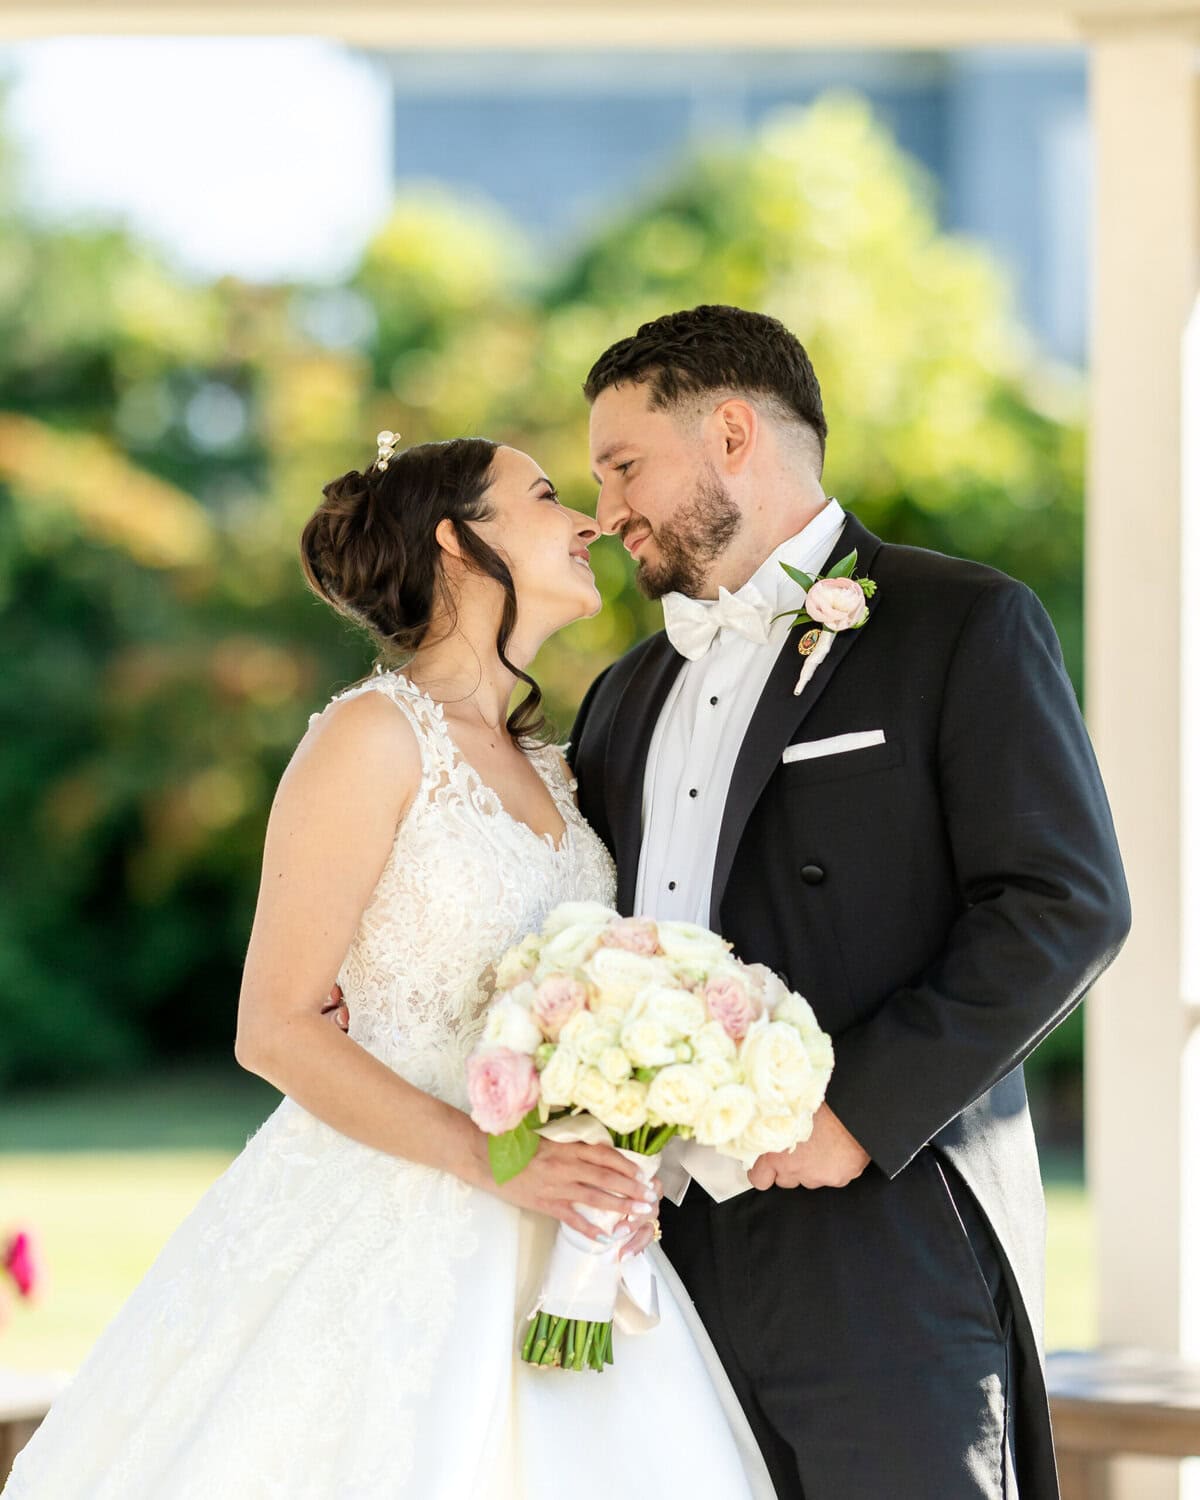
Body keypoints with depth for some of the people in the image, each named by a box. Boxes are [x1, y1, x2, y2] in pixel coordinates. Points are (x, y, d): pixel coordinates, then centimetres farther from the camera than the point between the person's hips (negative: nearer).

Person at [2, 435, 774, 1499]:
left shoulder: (542, 770, 15)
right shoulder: (376, 735, -8)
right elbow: (274, 1029, -12)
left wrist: (617, 1174, 0)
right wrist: (492, 1160, -20)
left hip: (538, 1244, 7)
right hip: (386, 1236, -7)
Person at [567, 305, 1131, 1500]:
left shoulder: (964, 625, 0)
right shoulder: (628, 694, 23)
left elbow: (1065, 906, -9)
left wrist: (861, 1111, -15)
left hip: (888, 1245, -6)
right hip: (671, 1254, 6)